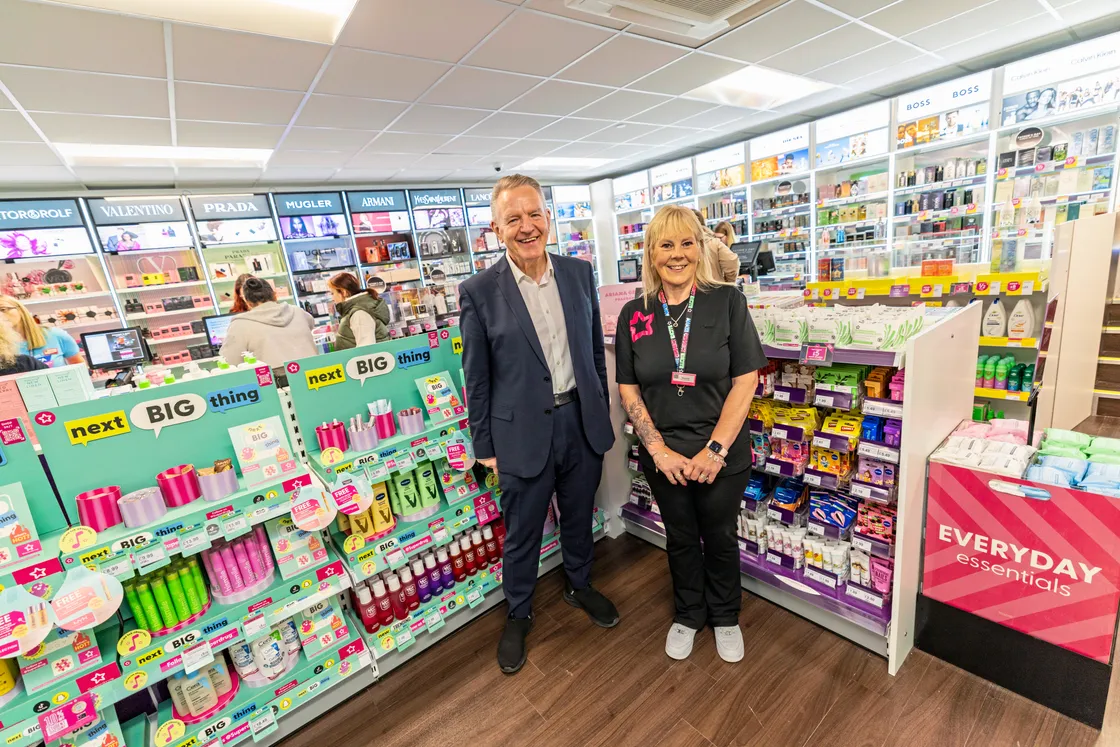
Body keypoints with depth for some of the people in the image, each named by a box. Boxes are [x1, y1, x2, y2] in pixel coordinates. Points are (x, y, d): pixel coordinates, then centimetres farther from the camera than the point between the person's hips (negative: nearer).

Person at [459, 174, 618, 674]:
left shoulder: (580, 274, 0)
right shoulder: (479, 291, -10)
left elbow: (595, 350, 8)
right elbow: (477, 378, -5)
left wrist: (601, 412, 10)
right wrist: (485, 447, -2)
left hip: (581, 422, 4)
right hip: (522, 432, -3)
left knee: (579, 516, 23)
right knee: (521, 534, 15)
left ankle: (579, 586, 52)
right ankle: (518, 614, 43)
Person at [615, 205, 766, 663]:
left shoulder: (727, 302, -9)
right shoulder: (634, 314, -4)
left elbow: (745, 380, -10)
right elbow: (628, 389, -2)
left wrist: (715, 450, -15)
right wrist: (659, 450, -10)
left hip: (722, 454, -1)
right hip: (664, 456, 2)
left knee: (719, 537, 19)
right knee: (680, 538, 21)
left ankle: (725, 617, 48)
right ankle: (688, 615, 47)